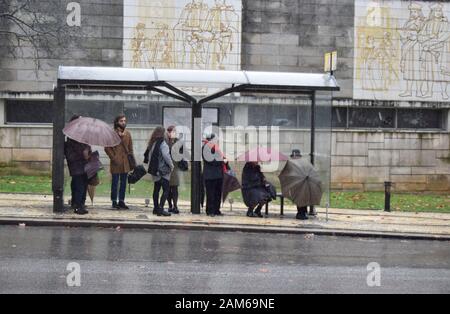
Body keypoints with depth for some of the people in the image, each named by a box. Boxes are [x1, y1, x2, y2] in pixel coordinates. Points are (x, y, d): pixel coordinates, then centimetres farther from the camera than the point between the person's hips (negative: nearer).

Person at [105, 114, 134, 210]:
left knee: (123, 183, 9)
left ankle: (121, 201, 18)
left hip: (125, 162, 5)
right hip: (116, 163, -5)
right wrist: (113, 158, -12)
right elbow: (107, 148, -5)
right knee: (115, 183, 0)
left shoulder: (127, 134, 11)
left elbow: (130, 148, 15)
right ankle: (114, 202, 8)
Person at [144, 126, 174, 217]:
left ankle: (156, 208, 21)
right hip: (163, 170, -8)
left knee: (156, 189, 16)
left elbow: (147, 155, 14)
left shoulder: (152, 143, 10)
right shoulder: (162, 143, -13)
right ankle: (160, 209, -16)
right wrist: (171, 165, -8)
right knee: (166, 189, -7)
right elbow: (166, 155, -20)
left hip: (155, 169, 8)